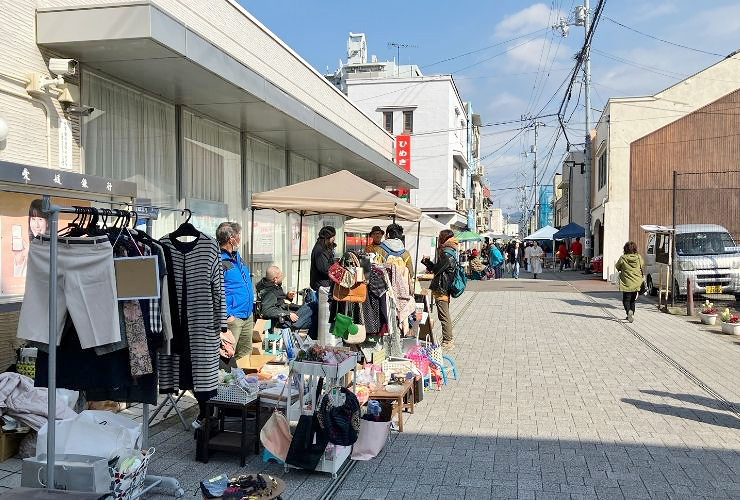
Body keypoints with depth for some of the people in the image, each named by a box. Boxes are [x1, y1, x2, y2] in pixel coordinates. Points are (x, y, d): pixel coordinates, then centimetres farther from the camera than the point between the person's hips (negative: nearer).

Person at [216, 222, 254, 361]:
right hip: (232, 318, -9)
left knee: (246, 355, 18)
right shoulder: (219, 261, -16)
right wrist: (227, 315, -22)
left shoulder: (237, 257, 14)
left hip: (248, 316, 9)